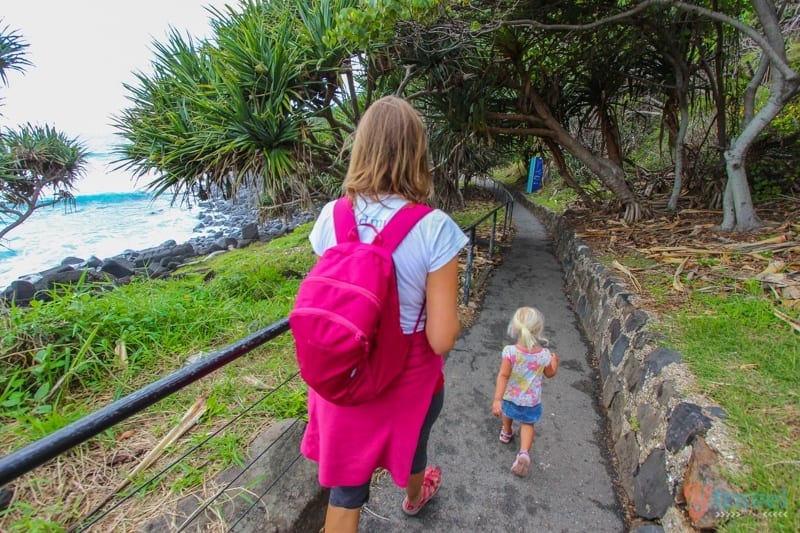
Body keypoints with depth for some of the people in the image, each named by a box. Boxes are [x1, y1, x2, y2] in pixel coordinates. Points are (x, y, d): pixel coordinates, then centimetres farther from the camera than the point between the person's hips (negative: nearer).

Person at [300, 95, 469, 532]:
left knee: (346, 482, 22)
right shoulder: (434, 228, -24)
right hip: (408, 373, -1)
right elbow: (442, 338, -22)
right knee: (410, 442, 33)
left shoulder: (331, 217, -13)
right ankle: (414, 496, 67)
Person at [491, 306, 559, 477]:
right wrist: (555, 360, 19)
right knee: (528, 424, 20)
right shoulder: (544, 355, -19)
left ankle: (506, 433, 57)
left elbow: (503, 376, -29)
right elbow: (550, 373, 0)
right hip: (531, 400, 0)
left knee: (507, 411, 30)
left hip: (510, 396, 0)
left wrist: (497, 399, -27)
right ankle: (524, 452, -2)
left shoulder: (510, 351, -28)